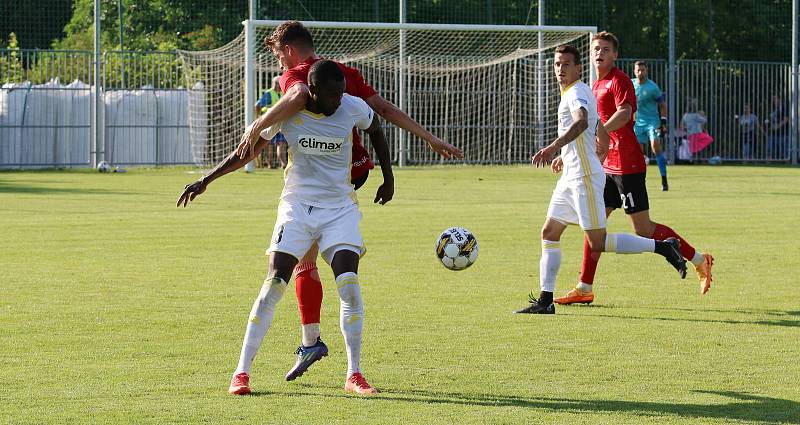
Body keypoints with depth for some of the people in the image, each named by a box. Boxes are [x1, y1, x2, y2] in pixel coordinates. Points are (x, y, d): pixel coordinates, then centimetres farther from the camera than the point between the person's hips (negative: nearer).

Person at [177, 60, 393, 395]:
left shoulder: (353, 108, -8)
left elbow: (376, 131, 15)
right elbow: (248, 150, 3)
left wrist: (388, 178, 16)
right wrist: (205, 181, 1)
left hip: (340, 209, 1)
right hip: (296, 207, 0)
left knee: (349, 284, -17)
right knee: (273, 285, -12)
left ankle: (354, 375, -7)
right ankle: (241, 373, -6)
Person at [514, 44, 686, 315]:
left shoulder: (576, 94, -13)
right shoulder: (575, 93, 18)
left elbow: (581, 122, -38)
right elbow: (603, 140, 29)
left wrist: (554, 147, -50)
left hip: (584, 178, -10)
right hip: (571, 177, 10)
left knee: (598, 243, -9)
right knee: (549, 233, 6)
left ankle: (662, 247, -2)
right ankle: (545, 301, 7)